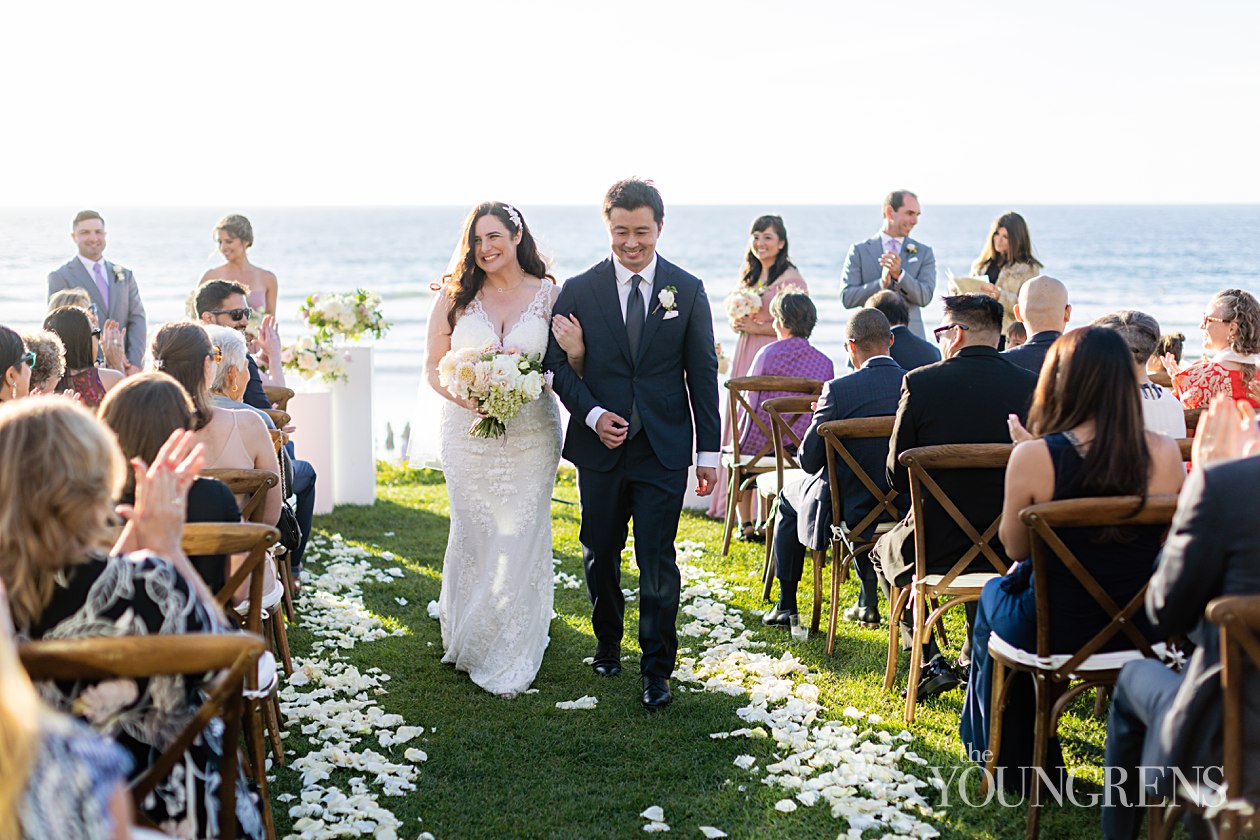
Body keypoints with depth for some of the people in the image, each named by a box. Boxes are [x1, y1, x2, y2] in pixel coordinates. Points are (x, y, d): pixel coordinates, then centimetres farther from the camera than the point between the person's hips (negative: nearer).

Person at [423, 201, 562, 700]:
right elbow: (433, 366, 3)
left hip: (531, 435, -1)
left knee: (521, 539, 1)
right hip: (467, 432, 1)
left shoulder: (548, 295, 0)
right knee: (472, 536, 8)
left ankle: (509, 659, 13)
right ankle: (464, 635, 31)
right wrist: (467, 398, -15)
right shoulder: (454, 297, 1)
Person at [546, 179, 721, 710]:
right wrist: (592, 414, -14)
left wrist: (709, 451, 0)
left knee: (657, 562, -4)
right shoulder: (578, 291, 0)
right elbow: (558, 364, 3)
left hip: (664, 451, -1)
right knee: (600, 555, 15)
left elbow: (702, 373, 2)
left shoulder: (687, 291, 1)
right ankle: (608, 641, 37)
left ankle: (657, 670, 8)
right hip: (600, 447, 2)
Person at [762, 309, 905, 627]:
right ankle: (868, 601, 41)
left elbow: (809, 460, -15)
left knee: (789, 496, 29)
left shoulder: (839, 390, -21)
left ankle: (786, 606, 33)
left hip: (849, 511, -4)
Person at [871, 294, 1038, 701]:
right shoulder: (1031, 386, -6)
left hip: (935, 547, -3)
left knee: (884, 550, 30)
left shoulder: (920, 383, -13)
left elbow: (897, 477, -5)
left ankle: (929, 660, 17)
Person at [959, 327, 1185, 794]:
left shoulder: (1035, 457, -20)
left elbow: (1014, 548, -4)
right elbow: (1168, 542, 6)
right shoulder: (1165, 454, -11)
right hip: (1143, 635, 4)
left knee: (994, 594, 32)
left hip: (1056, 633, -3)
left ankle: (1011, 760, 49)